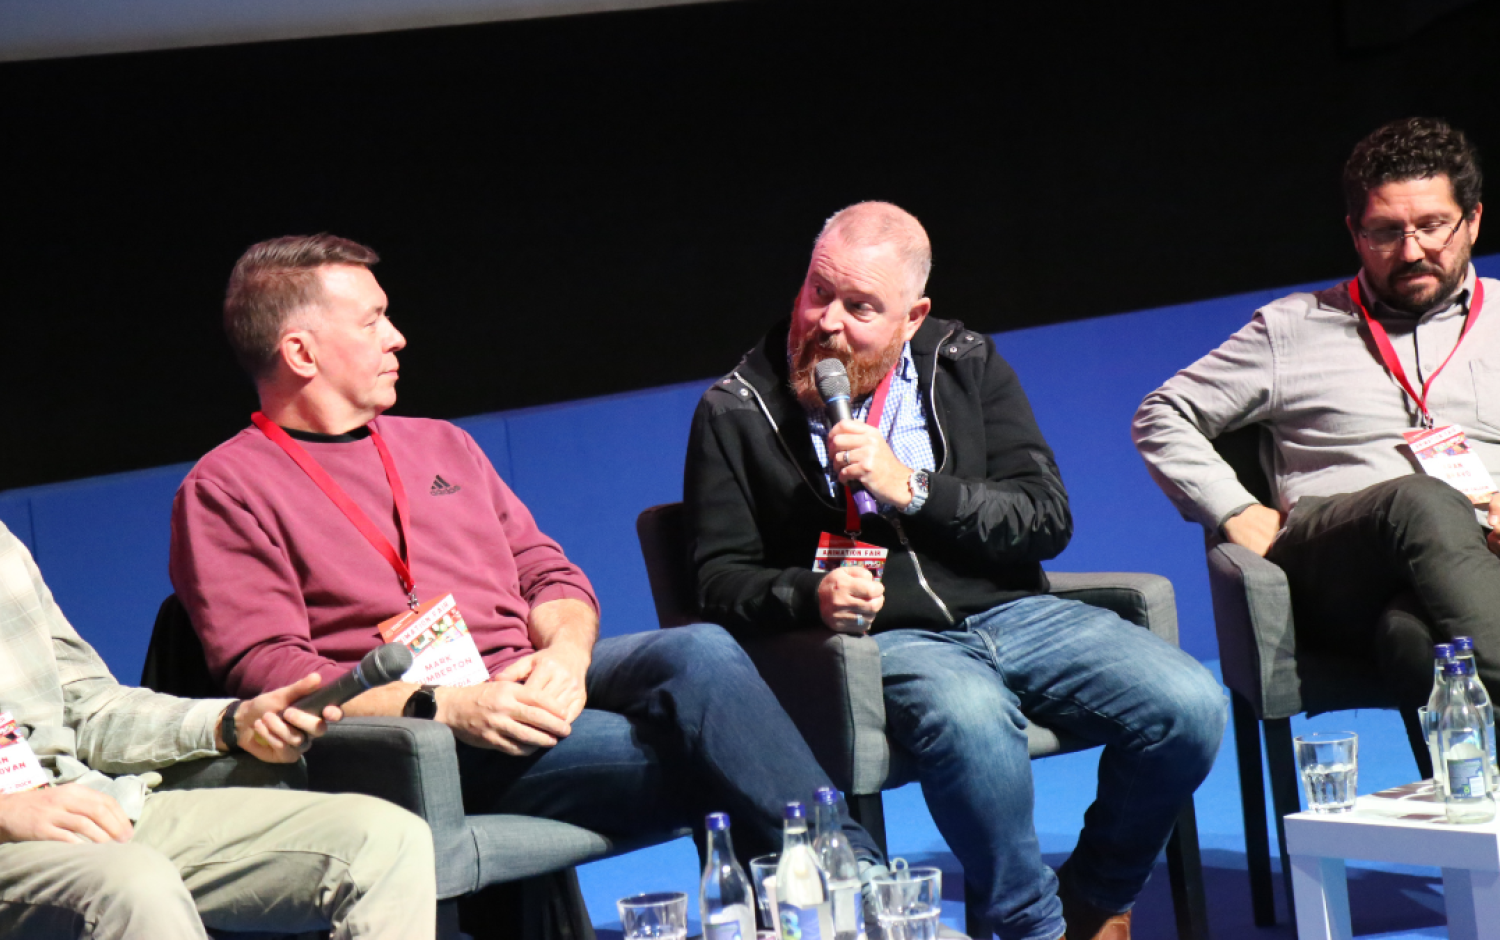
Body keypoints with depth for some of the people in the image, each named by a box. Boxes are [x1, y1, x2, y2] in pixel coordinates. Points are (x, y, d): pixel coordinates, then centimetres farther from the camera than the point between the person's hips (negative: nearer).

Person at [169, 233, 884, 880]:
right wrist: (443, 707, -21)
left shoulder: (441, 445, 26)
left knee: (700, 653, -26)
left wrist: (567, 651, -5)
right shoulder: (225, 490, 4)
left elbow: (550, 574, 21)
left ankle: (857, 882, -30)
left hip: (527, 685, 6)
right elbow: (263, 666, -9)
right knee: (692, 749, -28)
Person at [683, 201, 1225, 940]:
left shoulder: (966, 366, 11)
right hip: (882, 640, -4)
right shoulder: (737, 412, 5)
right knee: (969, 719, -39)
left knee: (1190, 709, -18)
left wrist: (910, 488, -10)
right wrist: (811, 595, -17)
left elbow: (1047, 520, 4)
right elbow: (722, 579, 4)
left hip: (1010, 613, 4)